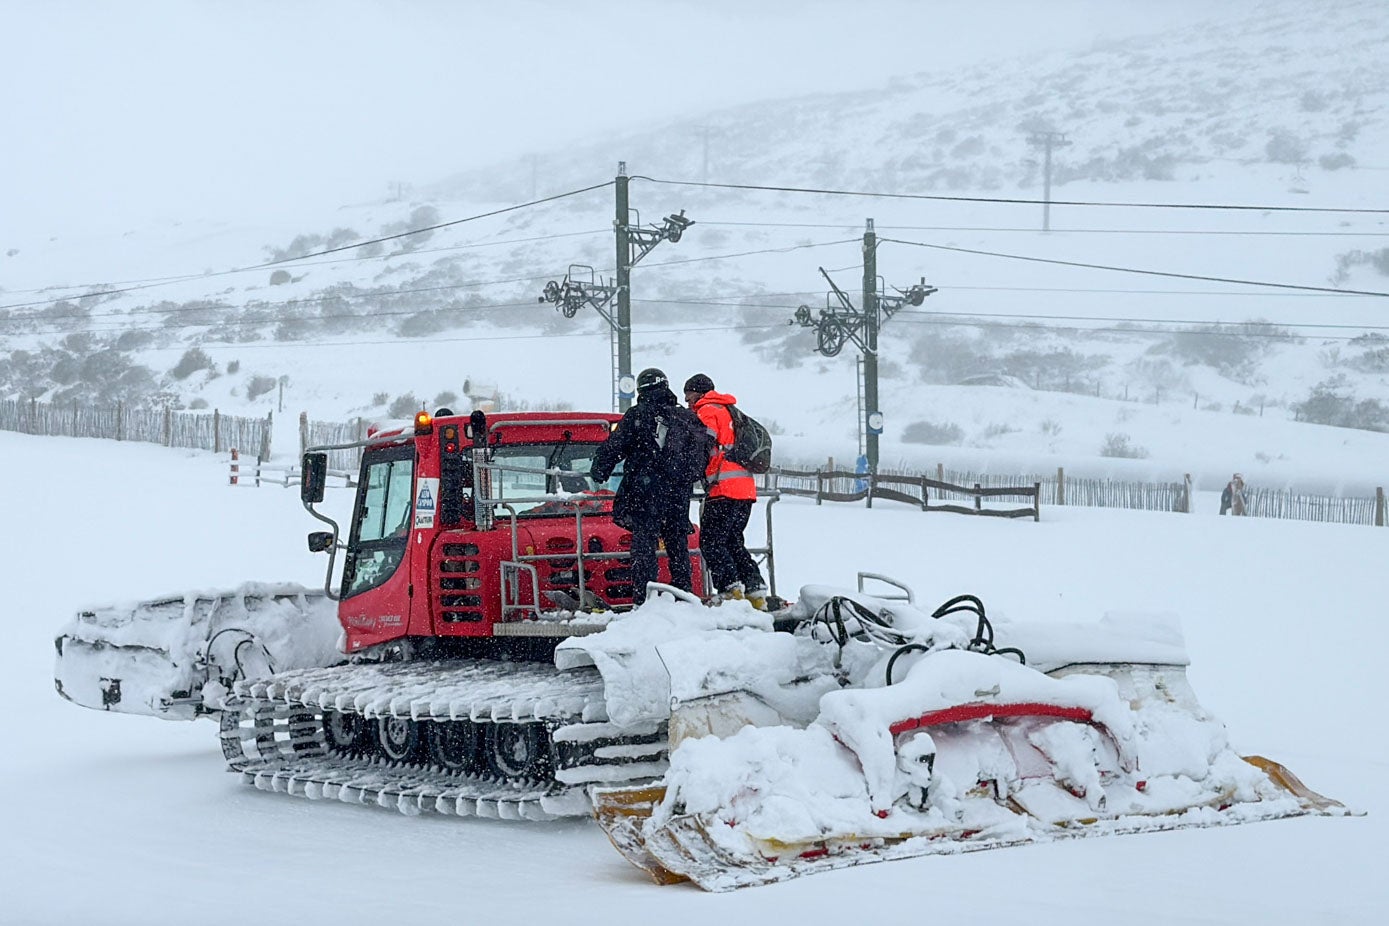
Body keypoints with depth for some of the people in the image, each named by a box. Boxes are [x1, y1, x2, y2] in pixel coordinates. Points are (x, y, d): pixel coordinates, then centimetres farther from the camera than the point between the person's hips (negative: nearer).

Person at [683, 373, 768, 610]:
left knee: (711, 542, -7)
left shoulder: (707, 412, -1)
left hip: (724, 488, -9)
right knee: (733, 541, 14)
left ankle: (730, 588, -19)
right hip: (746, 490, 9)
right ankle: (755, 592, 5)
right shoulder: (731, 412, 25)